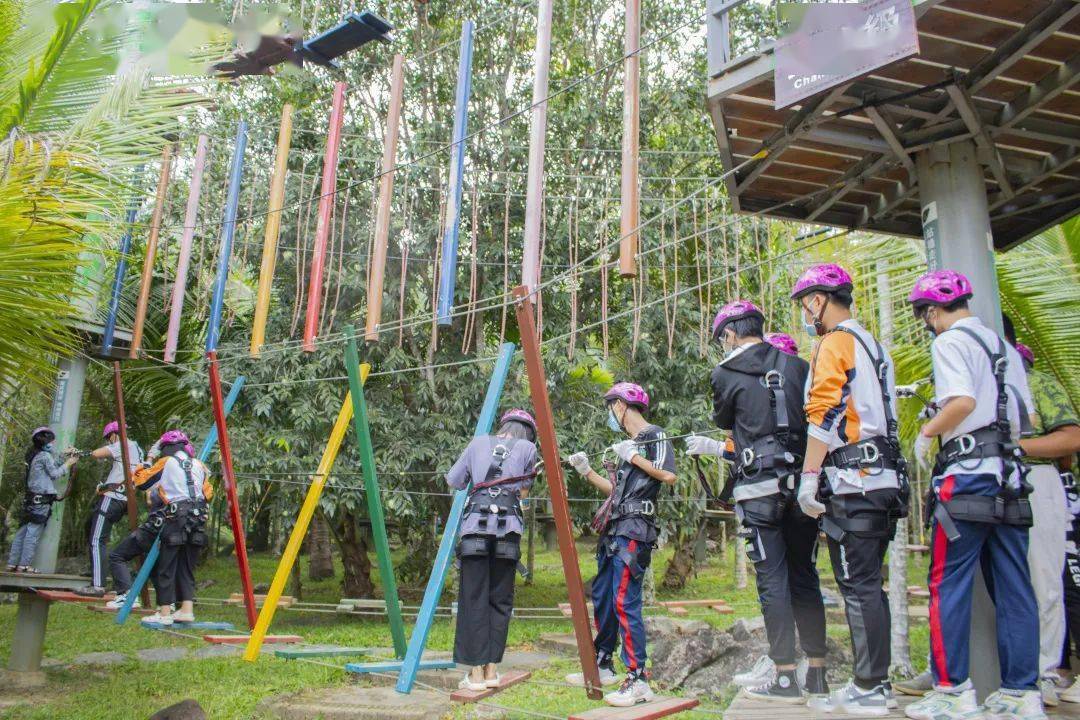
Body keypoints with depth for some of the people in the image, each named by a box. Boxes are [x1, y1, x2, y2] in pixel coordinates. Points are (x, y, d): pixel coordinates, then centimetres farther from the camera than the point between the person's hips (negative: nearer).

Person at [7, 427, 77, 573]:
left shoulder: (34, 456, 17)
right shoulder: (45, 456, -9)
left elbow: (53, 466, 17)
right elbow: (55, 474, -6)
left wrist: (65, 457, 15)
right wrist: (68, 463, 3)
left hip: (30, 498, 9)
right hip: (41, 500, -9)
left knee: (23, 530, 9)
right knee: (34, 532, -7)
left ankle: (12, 563, 11)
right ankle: (24, 565, -8)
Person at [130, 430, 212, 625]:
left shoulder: (166, 463, 3)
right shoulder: (199, 466, 14)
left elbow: (140, 481, 10)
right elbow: (208, 494, 15)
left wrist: (145, 466, 26)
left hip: (175, 519, -5)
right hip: (197, 521, 5)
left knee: (165, 567, 3)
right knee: (187, 568, 12)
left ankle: (164, 613, 3)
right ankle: (187, 609, 8)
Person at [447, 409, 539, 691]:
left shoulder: (479, 443, 15)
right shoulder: (528, 448, 12)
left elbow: (453, 481, 18)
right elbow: (524, 492, 15)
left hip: (475, 527, 0)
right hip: (508, 528, 0)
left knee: (473, 600, 3)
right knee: (500, 601, 9)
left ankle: (476, 673, 3)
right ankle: (492, 670, 11)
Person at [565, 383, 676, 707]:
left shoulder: (654, 434, -3)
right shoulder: (630, 441, 21)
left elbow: (669, 475, -18)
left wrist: (633, 456, -12)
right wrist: (586, 471, 20)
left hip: (634, 529, -10)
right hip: (614, 530, 10)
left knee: (625, 601, -15)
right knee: (601, 597, 15)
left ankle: (638, 681, -12)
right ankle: (602, 666, 28)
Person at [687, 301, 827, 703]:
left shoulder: (726, 374, -1)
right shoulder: (797, 365, 10)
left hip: (760, 488, -5)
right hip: (804, 484, 5)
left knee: (772, 579, 0)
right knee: (804, 576, 13)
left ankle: (785, 679, 4)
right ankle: (817, 674, 19)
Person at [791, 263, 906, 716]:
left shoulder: (834, 343, -7)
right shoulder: (873, 346, 22)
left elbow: (824, 414, -16)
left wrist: (809, 476, -16)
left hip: (852, 481, -10)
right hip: (884, 479, 10)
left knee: (857, 586, -5)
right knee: (868, 585, 13)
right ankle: (876, 682, 19)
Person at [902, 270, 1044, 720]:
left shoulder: (949, 342, -6)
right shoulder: (1005, 347, 18)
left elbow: (963, 401, -21)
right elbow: (1026, 416, 18)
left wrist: (927, 432, -6)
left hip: (967, 473, -8)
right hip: (1010, 476, 8)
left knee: (948, 583, -2)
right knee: (1013, 587, 9)